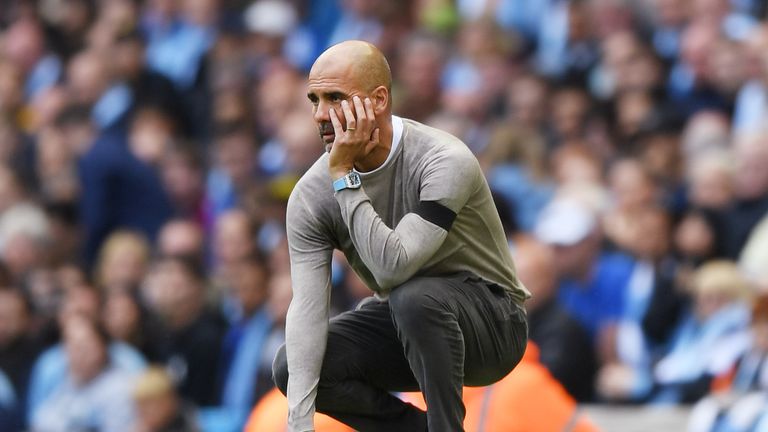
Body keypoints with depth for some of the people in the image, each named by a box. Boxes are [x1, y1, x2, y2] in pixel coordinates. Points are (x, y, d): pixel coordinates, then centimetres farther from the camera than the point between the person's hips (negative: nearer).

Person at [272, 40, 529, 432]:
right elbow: (307, 307, -20)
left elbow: (392, 268, -39)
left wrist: (345, 178, -34)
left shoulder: (445, 162, -28)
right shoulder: (311, 194, -13)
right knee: (291, 367, -17)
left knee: (413, 297, -38)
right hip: (402, 325, 6)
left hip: (489, 324, -6)